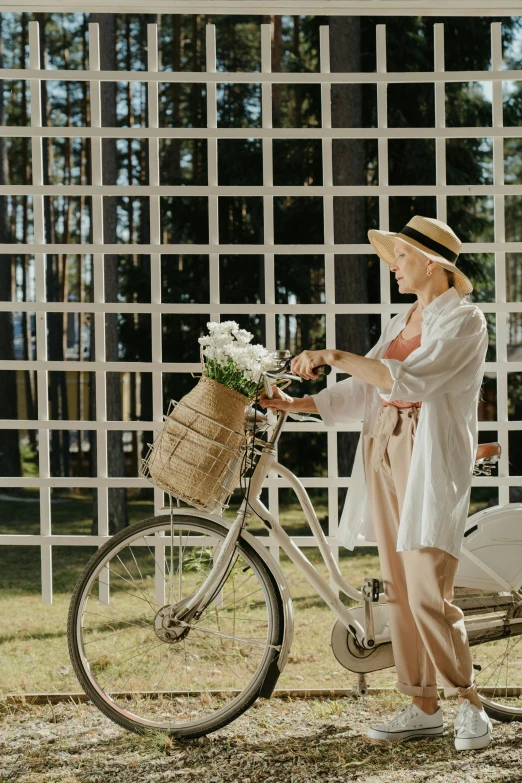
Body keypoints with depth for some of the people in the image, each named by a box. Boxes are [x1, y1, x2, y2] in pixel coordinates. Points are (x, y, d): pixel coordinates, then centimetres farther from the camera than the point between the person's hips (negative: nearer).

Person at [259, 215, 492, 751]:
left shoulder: (463, 320, -7)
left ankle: (469, 703, 2)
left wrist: (332, 356, -20)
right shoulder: (398, 326, 19)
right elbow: (363, 389, 15)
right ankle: (423, 707, 13)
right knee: (398, 590, 6)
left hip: (432, 462, -8)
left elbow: (408, 379, -20)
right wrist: (295, 403, 6)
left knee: (427, 592, -12)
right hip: (384, 454, 8)